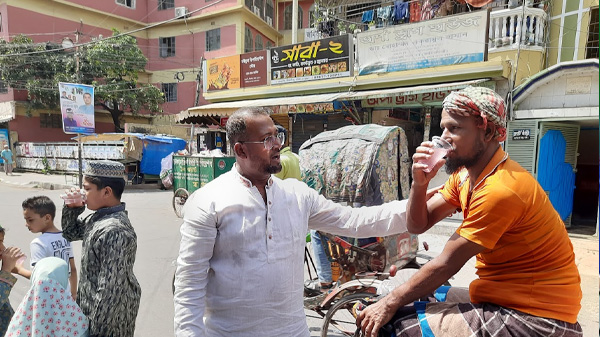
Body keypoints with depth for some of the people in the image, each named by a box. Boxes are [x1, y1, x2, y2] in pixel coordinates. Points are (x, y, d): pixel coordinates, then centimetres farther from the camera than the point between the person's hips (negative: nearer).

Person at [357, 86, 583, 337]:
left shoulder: (501, 189, -25)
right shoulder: (464, 174, 3)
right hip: (504, 297, 8)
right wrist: (419, 183, -16)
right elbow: (418, 225, 2)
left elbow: (445, 265, -21)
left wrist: (390, 303, -12)